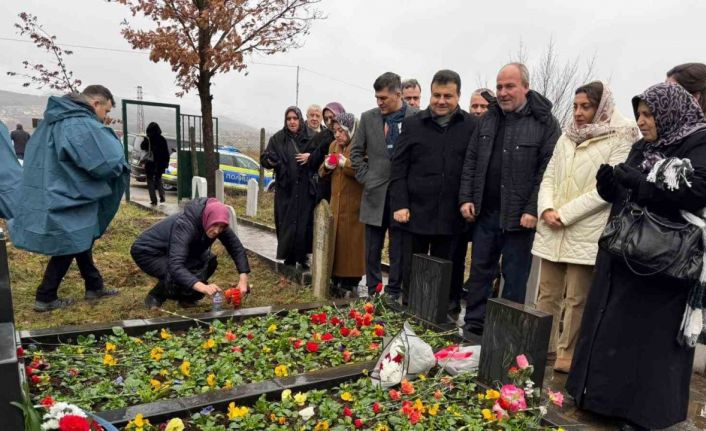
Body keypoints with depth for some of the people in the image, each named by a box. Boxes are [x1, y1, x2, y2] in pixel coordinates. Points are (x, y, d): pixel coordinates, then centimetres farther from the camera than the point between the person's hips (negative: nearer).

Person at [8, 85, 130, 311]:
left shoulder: (55, 119, 9)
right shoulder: (81, 125, -22)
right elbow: (108, 162, -25)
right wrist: (121, 165, -3)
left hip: (54, 194, 10)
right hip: (65, 199, -10)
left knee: (81, 241, 19)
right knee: (67, 249, 6)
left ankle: (94, 286, 31)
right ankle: (45, 298, 17)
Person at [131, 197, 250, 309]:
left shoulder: (217, 225, -18)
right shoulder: (185, 226, -37)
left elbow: (237, 248, -15)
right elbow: (175, 266, -47)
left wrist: (243, 278, -30)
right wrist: (203, 287, -60)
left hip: (171, 251, 7)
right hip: (146, 252, -7)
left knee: (209, 261, -14)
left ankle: (183, 296, 5)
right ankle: (155, 296, -3)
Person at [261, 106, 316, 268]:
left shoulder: (309, 137, 4)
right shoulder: (277, 138, 2)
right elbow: (264, 158, -2)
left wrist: (310, 156, -10)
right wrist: (270, 161, -24)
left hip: (305, 189, 1)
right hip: (285, 189, -1)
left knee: (304, 223, 1)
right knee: (287, 223, 0)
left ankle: (302, 257, 13)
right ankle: (288, 257, 11)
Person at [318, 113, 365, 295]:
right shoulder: (333, 145, 15)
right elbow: (322, 173, 21)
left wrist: (346, 163, -20)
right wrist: (327, 166, 0)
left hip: (354, 204, -6)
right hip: (336, 202, 7)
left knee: (351, 242, -4)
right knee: (335, 240, 8)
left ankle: (349, 283, 7)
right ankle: (337, 281, 18)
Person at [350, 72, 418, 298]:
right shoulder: (368, 117, 6)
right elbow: (356, 151, 11)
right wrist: (365, 178, 3)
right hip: (375, 193, 3)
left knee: (399, 249, 6)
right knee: (372, 249, 8)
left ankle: (394, 293, 18)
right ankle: (372, 292, 21)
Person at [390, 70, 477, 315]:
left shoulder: (472, 126, 2)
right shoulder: (413, 124, 5)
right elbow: (398, 167, 2)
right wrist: (399, 204, -5)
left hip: (452, 216, -1)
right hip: (415, 212, 1)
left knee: (447, 274, 10)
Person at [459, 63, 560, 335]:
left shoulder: (544, 122, -5)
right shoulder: (488, 118, 11)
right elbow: (471, 161, 12)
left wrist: (533, 210, -16)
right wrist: (466, 198, 3)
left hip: (520, 217, -5)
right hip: (485, 212, 5)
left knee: (515, 277, 6)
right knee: (479, 271, 13)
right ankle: (473, 327, 26)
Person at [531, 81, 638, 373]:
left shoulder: (621, 140, -3)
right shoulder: (566, 138, 16)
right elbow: (548, 178, 12)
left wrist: (565, 214, -15)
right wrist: (546, 209, -7)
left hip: (587, 233, -5)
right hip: (552, 231, 5)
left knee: (576, 299, 2)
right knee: (547, 294, 11)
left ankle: (567, 356, 15)